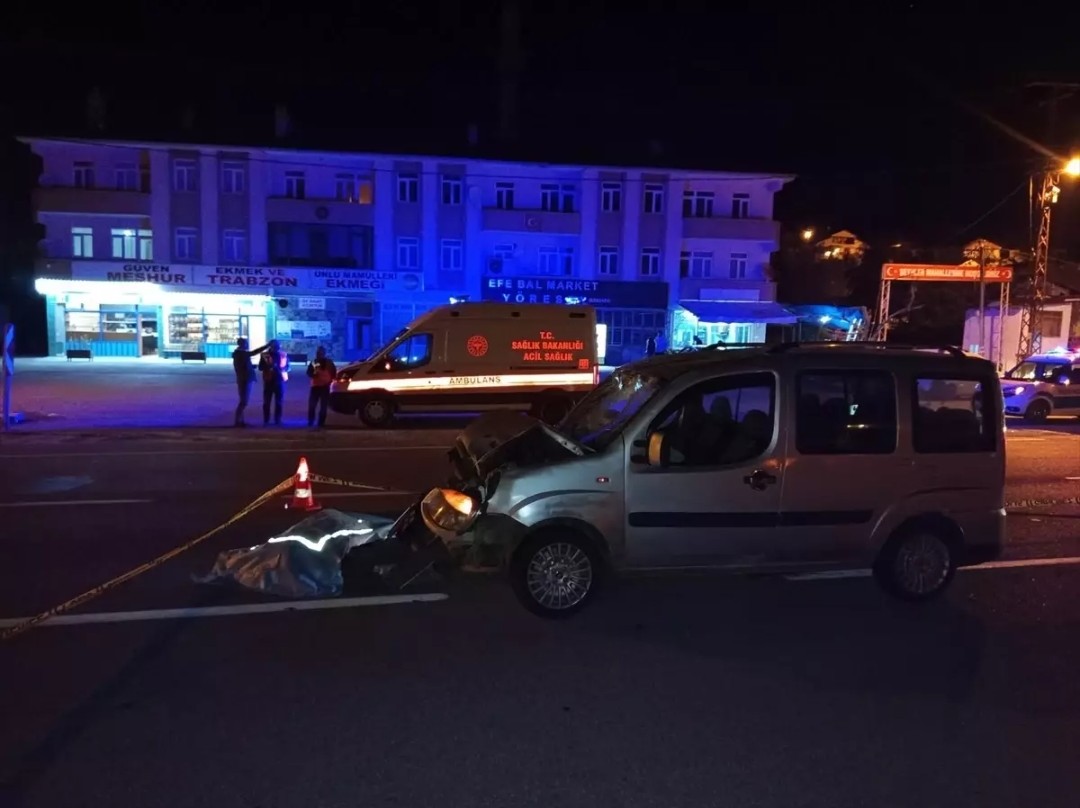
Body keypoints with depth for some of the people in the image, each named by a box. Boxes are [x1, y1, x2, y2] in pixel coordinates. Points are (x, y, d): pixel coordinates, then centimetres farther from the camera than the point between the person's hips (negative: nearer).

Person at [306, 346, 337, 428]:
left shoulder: (329, 362, 7)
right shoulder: (313, 362, 10)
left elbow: (334, 373, 9)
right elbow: (309, 372, 6)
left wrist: (330, 380, -4)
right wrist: (314, 373, -14)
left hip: (325, 386, -1)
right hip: (315, 386, 1)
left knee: (323, 406, -1)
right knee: (311, 405, -7)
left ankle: (321, 422, 5)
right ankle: (310, 421, 4)